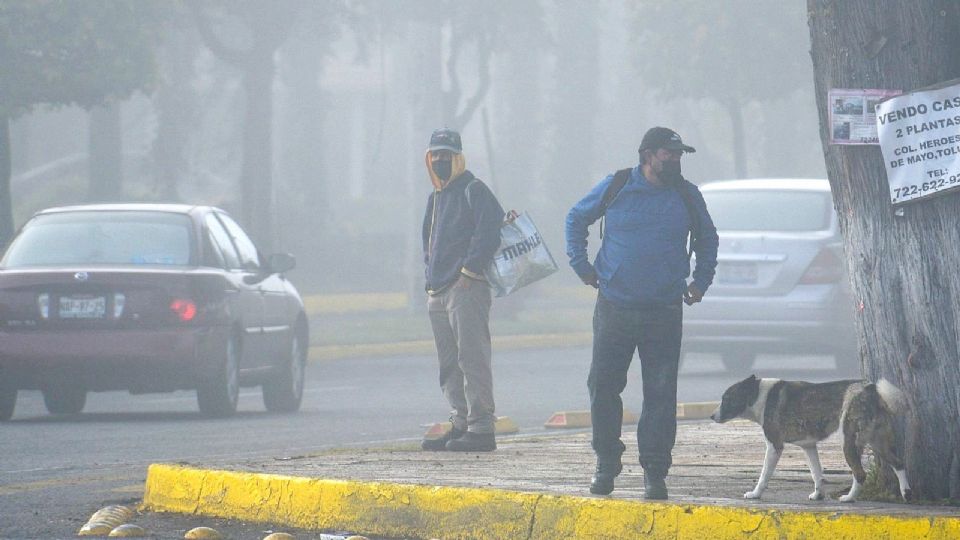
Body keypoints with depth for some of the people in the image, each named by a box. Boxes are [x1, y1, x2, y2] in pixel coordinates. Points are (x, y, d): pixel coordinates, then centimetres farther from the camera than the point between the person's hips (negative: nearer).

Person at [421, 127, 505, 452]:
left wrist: (469, 270, -18)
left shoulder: (473, 191, -4)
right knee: (449, 364, 11)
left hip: (466, 289, -9)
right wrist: (431, 275, 16)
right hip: (437, 292, 9)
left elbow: (490, 231, -16)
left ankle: (481, 429, -14)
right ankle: (461, 424, 16)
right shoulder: (435, 198, 22)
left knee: (472, 358, -12)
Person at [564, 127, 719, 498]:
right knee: (602, 387, 2)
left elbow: (707, 239, 24)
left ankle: (655, 471, 3)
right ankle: (607, 461, 18)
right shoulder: (615, 188, 1)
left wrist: (701, 281, 15)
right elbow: (576, 219, 16)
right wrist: (581, 265, 9)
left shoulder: (688, 196, 6)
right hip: (614, 308, -1)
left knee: (661, 394, -3)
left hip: (664, 311, 1)